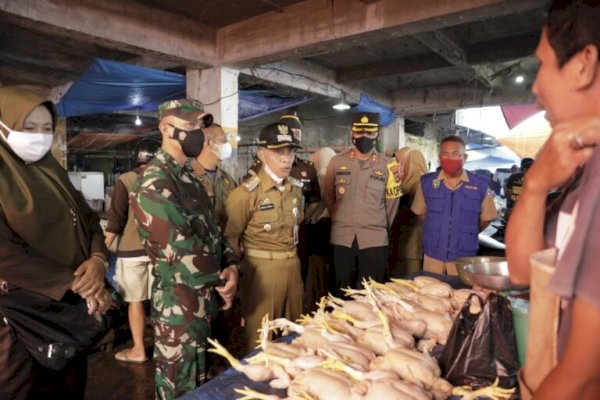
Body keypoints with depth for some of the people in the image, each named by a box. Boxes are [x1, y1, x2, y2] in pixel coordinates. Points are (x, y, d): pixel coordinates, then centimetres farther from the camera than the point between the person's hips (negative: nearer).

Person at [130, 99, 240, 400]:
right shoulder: (154, 183, -21)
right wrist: (220, 280, -11)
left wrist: (231, 264, -6)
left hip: (205, 298, 9)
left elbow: (211, 228, 12)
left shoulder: (188, 177, 10)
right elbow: (182, 249, -26)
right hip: (180, 304, -9)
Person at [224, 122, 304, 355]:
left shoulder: (295, 188, 5)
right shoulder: (247, 192, -16)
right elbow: (230, 237, -11)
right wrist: (244, 267, -5)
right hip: (262, 269, -6)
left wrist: (290, 254, 15)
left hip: (292, 266, 7)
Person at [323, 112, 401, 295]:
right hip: (342, 238, 1)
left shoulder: (387, 166, -1)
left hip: (374, 239, -1)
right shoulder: (337, 162, 1)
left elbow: (391, 204, 4)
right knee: (343, 292, 15)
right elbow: (328, 196, 9)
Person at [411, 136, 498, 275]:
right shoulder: (426, 182, -1)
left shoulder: (480, 185, -5)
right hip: (432, 255, 1)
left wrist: (467, 234, 7)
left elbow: (486, 218, 6)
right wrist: (436, 231, 7)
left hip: (464, 258, -1)